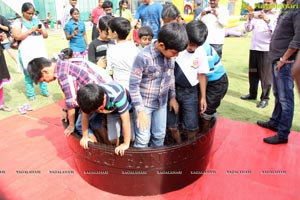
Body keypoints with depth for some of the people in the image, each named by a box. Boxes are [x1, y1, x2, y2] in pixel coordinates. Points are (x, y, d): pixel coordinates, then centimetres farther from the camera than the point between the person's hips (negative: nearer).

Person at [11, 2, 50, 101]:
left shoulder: (37, 21, 14)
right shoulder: (18, 22, 0)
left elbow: (46, 35, 15)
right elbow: (17, 36, -13)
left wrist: (41, 31, -7)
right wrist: (31, 30, -17)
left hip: (40, 51, 4)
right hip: (27, 53, -4)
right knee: (28, 74, 0)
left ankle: (45, 91, 16)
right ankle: (31, 95, 9)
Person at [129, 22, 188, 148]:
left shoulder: (170, 54, -7)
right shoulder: (143, 57, -26)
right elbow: (133, 85, -19)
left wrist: (172, 97, 15)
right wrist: (140, 110, -18)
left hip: (162, 102, 6)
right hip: (144, 103, -5)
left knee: (160, 136, 17)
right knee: (143, 139, 2)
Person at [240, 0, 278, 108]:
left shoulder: (277, 16, -2)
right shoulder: (257, 14, 13)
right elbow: (248, 29, 10)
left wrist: (267, 20, -25)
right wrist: (250, 19, -8)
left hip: (266, 50, -5)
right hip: (254, 48, 6)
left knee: (265, 75, -3)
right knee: (252, 73, 13)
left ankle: (264, 98, 5)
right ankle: (252, 94, 26)